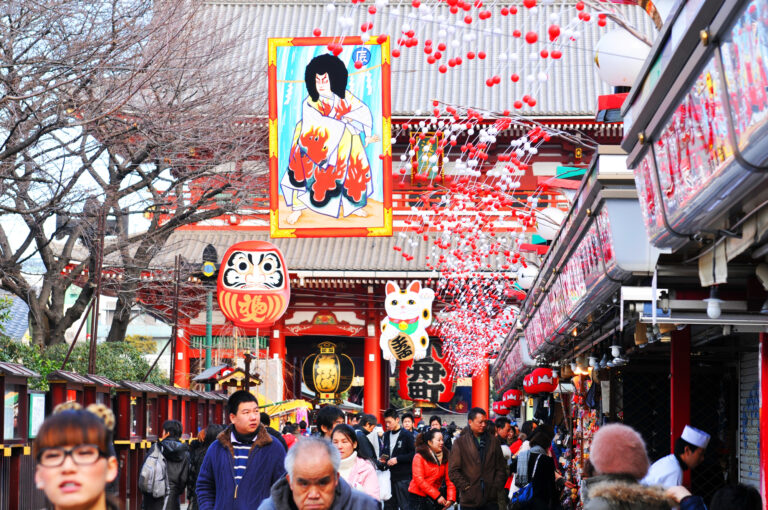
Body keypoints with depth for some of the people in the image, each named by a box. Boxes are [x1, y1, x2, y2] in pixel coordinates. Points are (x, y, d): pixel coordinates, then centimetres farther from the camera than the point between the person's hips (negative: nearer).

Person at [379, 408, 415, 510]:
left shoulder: (406, 436, -6)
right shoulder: (387, 435, 13)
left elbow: (413, 455, -11)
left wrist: (397, 459, -16)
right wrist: (382, 458, 3)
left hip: (403, 477, -6)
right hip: (389, 476, 6)